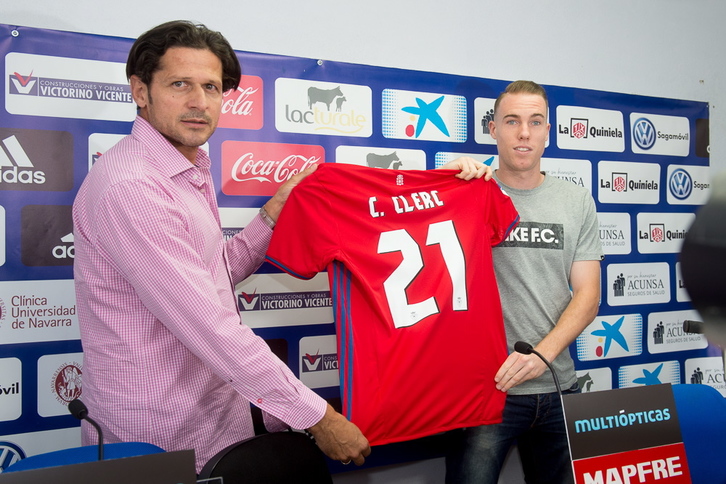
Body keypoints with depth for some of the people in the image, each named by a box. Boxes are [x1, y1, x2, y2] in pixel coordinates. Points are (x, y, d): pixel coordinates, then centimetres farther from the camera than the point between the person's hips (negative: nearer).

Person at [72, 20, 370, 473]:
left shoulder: (189, 171, 9)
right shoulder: (131, 187, -23)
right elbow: (208, 327, -27)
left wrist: (274, 213, 4)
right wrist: (317, 416, -22)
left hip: (215, 399, 9)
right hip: (165, 437, -8)